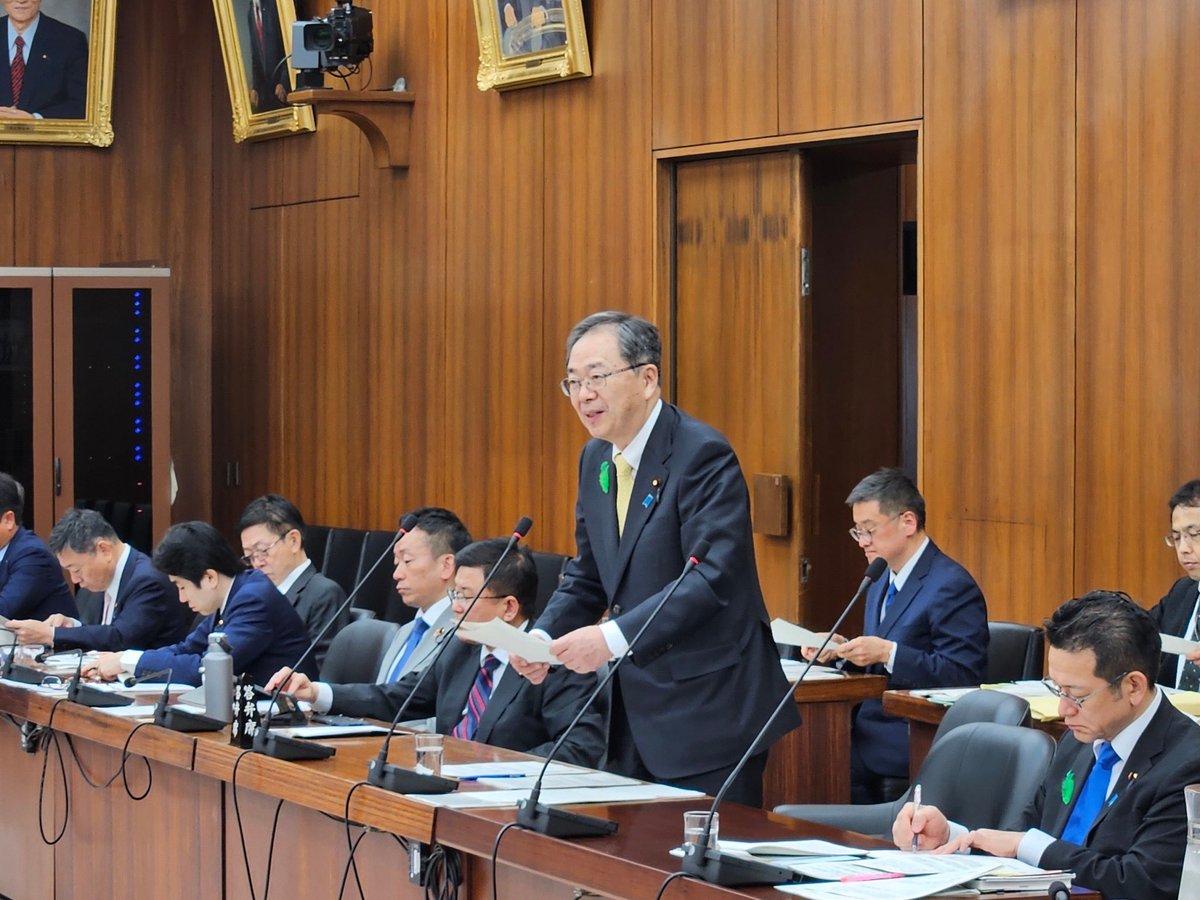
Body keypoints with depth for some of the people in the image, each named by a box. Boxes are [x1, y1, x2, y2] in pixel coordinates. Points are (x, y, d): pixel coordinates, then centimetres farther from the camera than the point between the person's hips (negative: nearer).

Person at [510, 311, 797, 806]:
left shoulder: (702, 455, -15)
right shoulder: (596, 459, 11)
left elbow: (714, 577, -24)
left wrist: (615, 637, -30)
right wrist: (543, 637, -1)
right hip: (636, 717, 8)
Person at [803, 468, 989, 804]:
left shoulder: (952, 587, -12)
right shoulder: (882, 582, 17)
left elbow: (962, 675, -18)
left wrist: (887, 652, -24)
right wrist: (842, 649, 2)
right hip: (871, 725, 8)